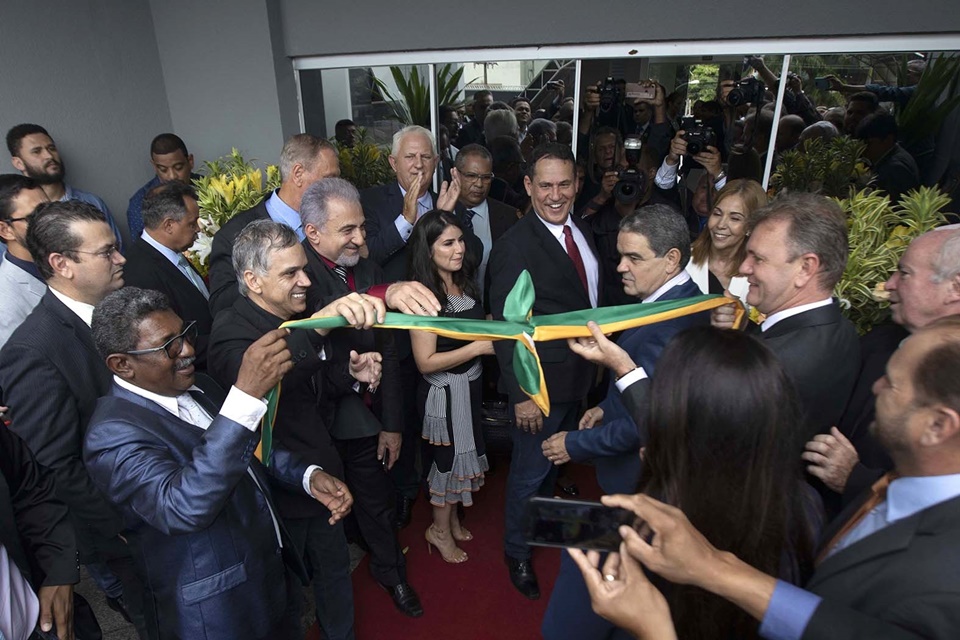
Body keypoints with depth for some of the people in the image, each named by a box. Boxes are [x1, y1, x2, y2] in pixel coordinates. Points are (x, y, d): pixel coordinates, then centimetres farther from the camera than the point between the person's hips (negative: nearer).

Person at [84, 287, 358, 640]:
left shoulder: (198, 389, 0)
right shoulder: (112, 434, -24)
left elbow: (252, 445, 12)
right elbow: (183, 508, -39)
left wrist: (308, 475, -6)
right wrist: (247, 395, -45)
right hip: (216, 611, -7)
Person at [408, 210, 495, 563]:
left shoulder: (465, 281, 0)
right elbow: (426, 362, -23)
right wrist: (479, 347, -23)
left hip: (471, 384, 7)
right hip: (445, 391, -7)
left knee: (462, 453, 22)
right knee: (450, 458, 11)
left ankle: (451, 520, 46)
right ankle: (440, 531, 36)